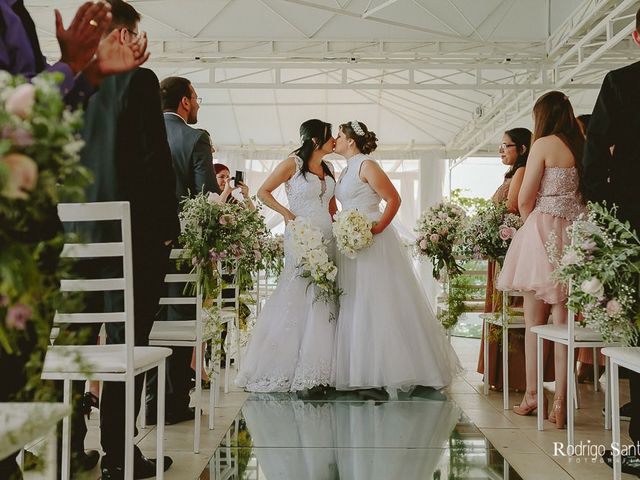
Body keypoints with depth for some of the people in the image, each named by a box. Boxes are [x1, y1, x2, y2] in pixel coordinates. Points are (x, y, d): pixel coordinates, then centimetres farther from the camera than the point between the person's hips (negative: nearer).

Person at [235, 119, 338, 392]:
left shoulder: (328, 169, 17)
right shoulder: (293, 164, -1)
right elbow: (263, 192, 1)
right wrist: (286, 213, -10)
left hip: (327, 238, 6)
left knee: (324, 301, 3)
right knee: (300, 298, -8)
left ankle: (318, 371, 9)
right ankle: (295, 370, 1)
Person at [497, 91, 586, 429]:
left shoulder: (544, 144, -6)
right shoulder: (584, 146, 9)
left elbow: (524, 200, -6)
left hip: (544, 232, -5)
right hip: (576, 234, 5)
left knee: (535, 319, 7)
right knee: (563, 318, 4)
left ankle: (532, 394, 14)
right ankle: (560, 400, 3)